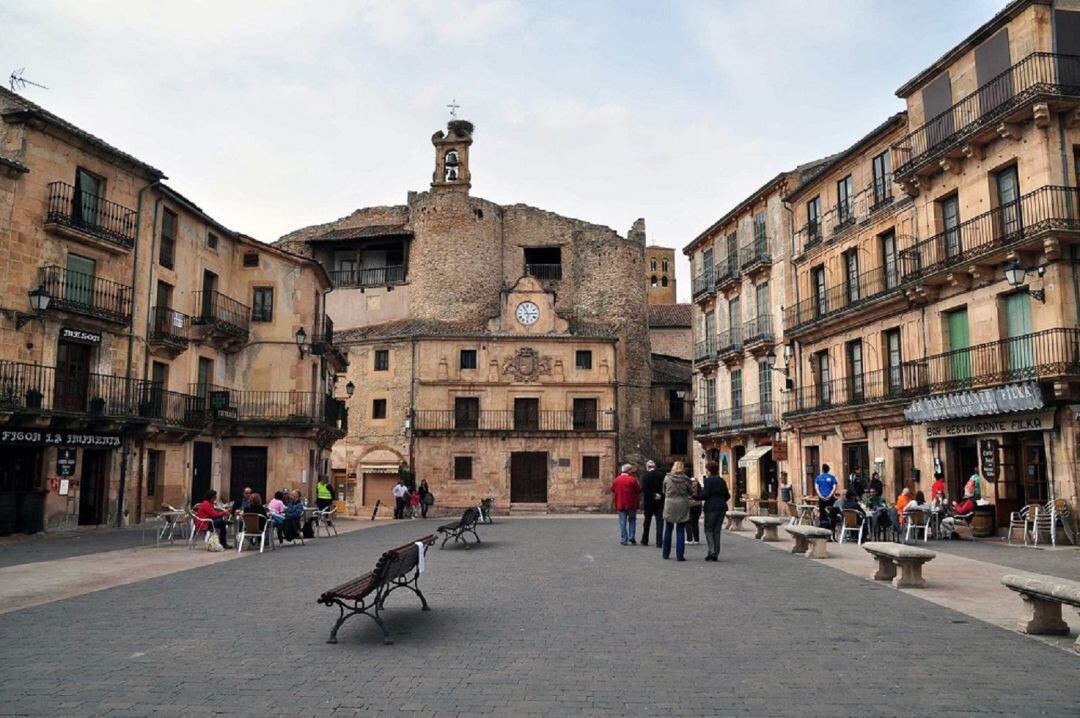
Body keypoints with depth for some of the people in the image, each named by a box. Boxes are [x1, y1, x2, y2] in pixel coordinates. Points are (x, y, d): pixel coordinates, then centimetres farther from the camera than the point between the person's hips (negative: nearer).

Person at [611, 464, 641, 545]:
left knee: (622, 522, 6)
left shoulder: (616, 480, 4)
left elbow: (613, 492, 12)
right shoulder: (632, 479, -10)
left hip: (620, 504, 3)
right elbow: (638, 491, -6)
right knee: (632, 520, 14)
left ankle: (624, 540, 4)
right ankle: (631, 537, 7)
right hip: (631, 504, -3)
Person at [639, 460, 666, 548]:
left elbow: (644, 489, -18)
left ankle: (644, 541, 20)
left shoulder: (645, 475, -10)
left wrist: (653, 495, -13)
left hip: (649, 502, -1)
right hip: (660, 501, 1)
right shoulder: (662, 475, -3)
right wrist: (660, 495, -1)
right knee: (659, 522, 3)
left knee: (647, 521, 13)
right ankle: (659, 542, -3)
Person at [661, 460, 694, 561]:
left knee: (668, 530, 14)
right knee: (680, 531, 5)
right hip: (682, 506, -1)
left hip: (669, 506, 1)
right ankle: (680, 555, 2)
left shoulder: (667, 478, -6)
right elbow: (691, 491, 3)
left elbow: (664, 491, 5)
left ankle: (666, 554, 21)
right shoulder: (685, 479, -8)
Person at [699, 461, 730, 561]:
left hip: (711, 507, -6)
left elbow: (705, 495, -15)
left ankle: (711, 551, -10)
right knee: (717, 530, 11)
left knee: (708, 529, 4)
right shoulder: (722, 480, 9)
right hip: (722, 507, 6)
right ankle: (716, 554, 11)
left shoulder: (708, 480, -9)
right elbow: (727, 495, 10)